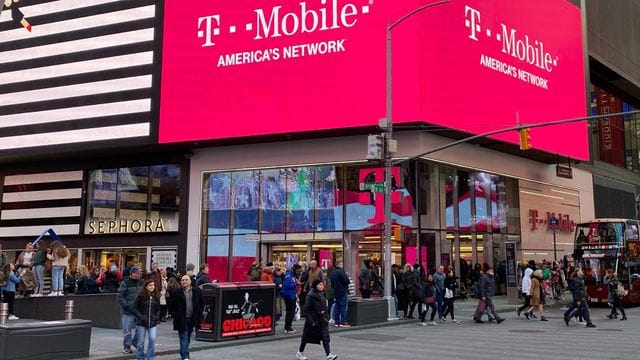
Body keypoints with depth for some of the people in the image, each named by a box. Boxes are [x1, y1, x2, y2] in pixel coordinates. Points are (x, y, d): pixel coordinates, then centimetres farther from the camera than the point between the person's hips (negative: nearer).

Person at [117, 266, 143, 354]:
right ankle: (126, 346, 14)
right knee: (127, 330, 1)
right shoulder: (125, 283, -7)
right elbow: (120, 296, -10)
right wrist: (127, 306, -16)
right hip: (128, 311, -5)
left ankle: (135, 342, 28)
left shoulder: (140, 282, 10)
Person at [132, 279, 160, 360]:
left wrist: (157, 318, 2)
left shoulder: (155, 297, 5)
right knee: (141, 342, 6)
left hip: (153, 323, 3)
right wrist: (141, 317, -14)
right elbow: (134, 308, -6)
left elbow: (158, 309, 16)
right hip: (141, 323, -3)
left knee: (152, 339, -9)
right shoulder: (140, 296, -7)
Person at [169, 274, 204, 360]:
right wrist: (175, 315, -7)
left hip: (192, 319, 3)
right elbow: (171, 306, 2)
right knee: (184, 338, -7)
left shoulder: (197, 291, 3)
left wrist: (199, 316, 2)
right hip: (181, 320, -3)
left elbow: (201, 304, 9)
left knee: (188, 339, 14)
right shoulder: (176, 292, -3)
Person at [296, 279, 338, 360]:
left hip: (322, 319, 6)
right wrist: (310, 320, -20)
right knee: (306, 337, 10)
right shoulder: (310, 296, -16)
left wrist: (326, 317, 10)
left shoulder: (322, 295, 6)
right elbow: (306, 309, -17)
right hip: (313, 320, -6)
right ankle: (299, 353, 27)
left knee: (325, 337, -5)